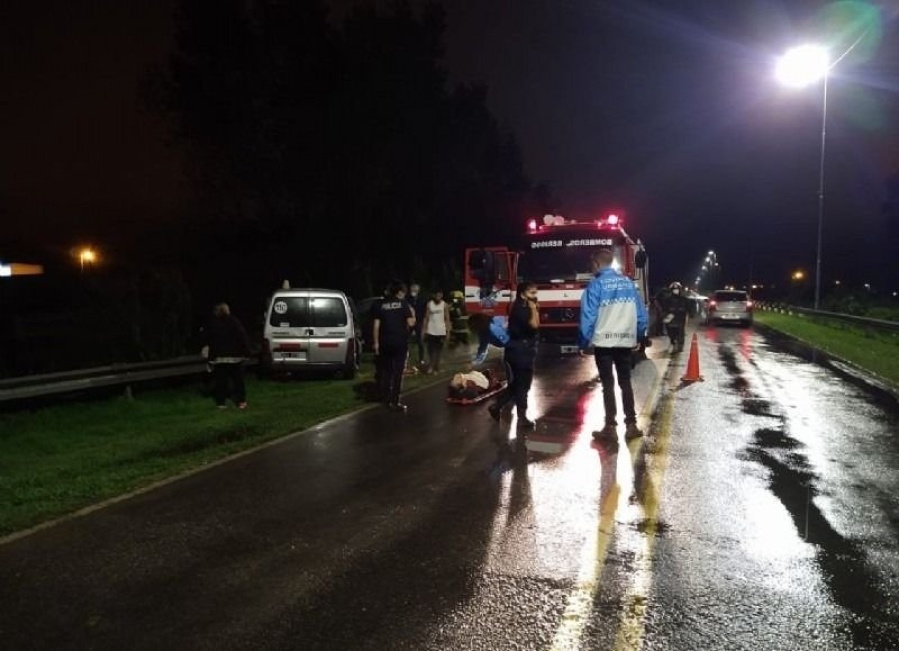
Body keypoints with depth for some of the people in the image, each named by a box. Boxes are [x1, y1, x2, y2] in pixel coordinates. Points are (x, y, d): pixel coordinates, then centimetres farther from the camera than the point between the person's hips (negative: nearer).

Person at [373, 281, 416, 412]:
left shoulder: (382, 304, 9)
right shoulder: (403, 303, -2)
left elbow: (376, 325, 5)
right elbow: (411, 323, -8)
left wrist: (376, 342, 10)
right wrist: (413, 314, 13)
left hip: (385, 342, 4)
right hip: (400, 342, -4)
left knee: (386, 371, 14)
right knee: (397, 372, -1)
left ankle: (387, 399, 19)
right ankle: (394, 402, -3)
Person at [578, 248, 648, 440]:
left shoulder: (596, 284, -8)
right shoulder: (628, 282, 7)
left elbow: (588, 316, -11)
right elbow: (641, 313, 7)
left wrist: (583, 343, -4)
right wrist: (639, 337, 18)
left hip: (603, 342, -4)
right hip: (626, 341, 4)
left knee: (608, 383, 2)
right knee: (625, 382, 11)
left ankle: (610, 426, 5)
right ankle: (631, 425, 10)